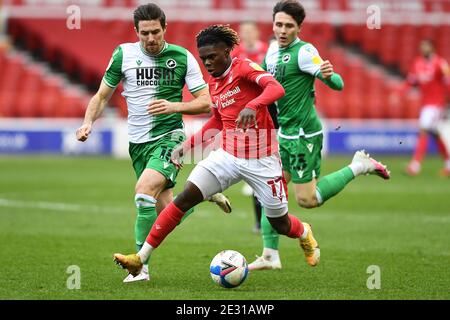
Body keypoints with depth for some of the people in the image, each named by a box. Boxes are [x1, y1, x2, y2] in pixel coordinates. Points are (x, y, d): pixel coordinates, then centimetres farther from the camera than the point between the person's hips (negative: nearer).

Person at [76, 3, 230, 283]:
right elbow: (102, 96, 9)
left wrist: (174, 106, -20)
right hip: (138, 142, 4)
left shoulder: (183, 57, -5)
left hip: (170, 136, -4)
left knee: (145, 188, -28)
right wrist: (88, 122, -9)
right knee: (166, 214, 5)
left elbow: (205, 102, -3)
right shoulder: (123, 54, 0)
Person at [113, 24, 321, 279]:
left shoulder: (244, 68, -12)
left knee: (280, 224, 6)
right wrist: (187, 146, 16)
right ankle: (140, 258, -14)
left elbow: (276, 88, -31)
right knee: (185, 198, -13)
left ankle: (304, 233, 45)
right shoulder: (213, 83, 9)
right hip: (228, 155, 5)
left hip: (262, 160, -5)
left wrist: (252, 106, -50)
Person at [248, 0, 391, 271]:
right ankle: (270, 256, 9)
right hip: (284, 134, 8)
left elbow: (338, 85, -22)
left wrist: (328, 75, -43)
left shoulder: (304, 52, -16)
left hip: (303, 134, -8)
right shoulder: (274, 49, 8)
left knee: (308, 200, -6)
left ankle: (358, 167, 10)